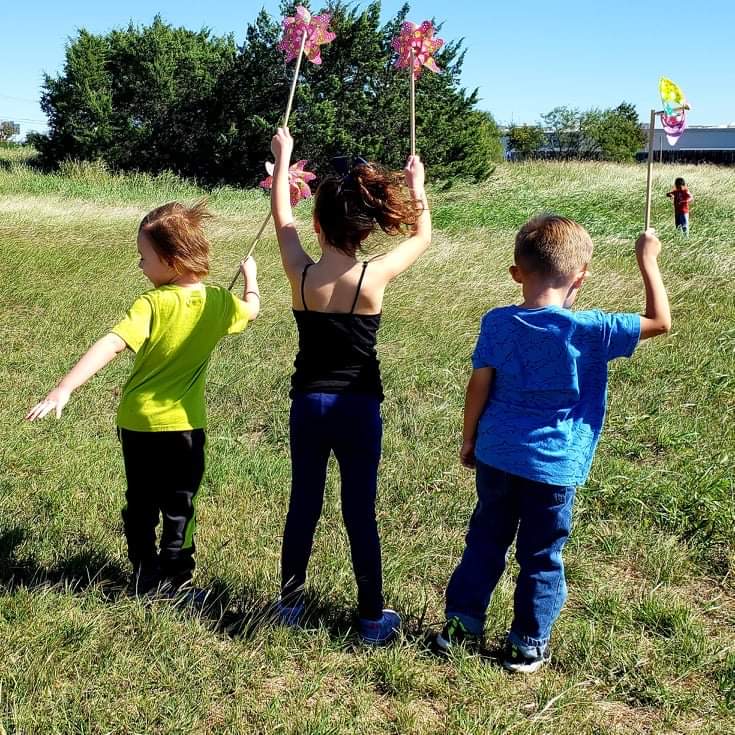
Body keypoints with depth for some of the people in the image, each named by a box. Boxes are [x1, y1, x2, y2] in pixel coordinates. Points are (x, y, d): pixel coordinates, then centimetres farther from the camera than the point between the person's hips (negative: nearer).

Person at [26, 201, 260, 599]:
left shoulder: (151, 304, -20)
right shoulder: (218, 301, -6)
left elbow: (112, 344, -33)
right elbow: (251, 309, 16)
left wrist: (63, 389, -39)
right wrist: (250, 275, 37)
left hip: (139, 421, -1)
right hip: (185, 422, 2)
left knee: (141, 503, 18)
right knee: (179, 506, 16)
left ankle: (144, 576, 28)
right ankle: (174, 578, 22)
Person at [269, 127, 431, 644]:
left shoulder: (300, 275, -12)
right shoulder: (374, 277, -16)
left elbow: (283, 219, 7)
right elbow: (422, 236, 2)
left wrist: (283, 158, 20)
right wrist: (417, 187, 18)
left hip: (309, 404, 2)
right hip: (359, 408, -2)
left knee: (303, 506, 15)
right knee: (361, 513, 7)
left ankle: (291, 602, 29)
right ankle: (372, 617, 18)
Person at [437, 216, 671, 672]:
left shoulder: (498, 323, -6)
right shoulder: (588, 330, -15)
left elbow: (479, 386, -3)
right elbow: (661, 322, -7)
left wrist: (469, 439, 11)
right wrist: (648, 260, 2)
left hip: (496, 457, 3)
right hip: (553, 468, -3)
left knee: (485, 541, 20)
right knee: (542, 557, 12)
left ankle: (461, 621, 29)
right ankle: (528, 645, 23)